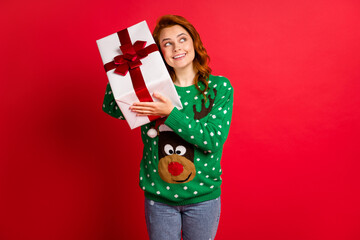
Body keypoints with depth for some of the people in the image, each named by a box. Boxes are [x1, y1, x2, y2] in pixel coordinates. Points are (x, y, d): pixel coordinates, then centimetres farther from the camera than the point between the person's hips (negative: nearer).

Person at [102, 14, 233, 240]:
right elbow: (111, 107, -3)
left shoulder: (219, 87, -7)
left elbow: (214, 140, -17)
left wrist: (171, 113, -25)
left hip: (203, 197, -1)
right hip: (158, 197, 1)